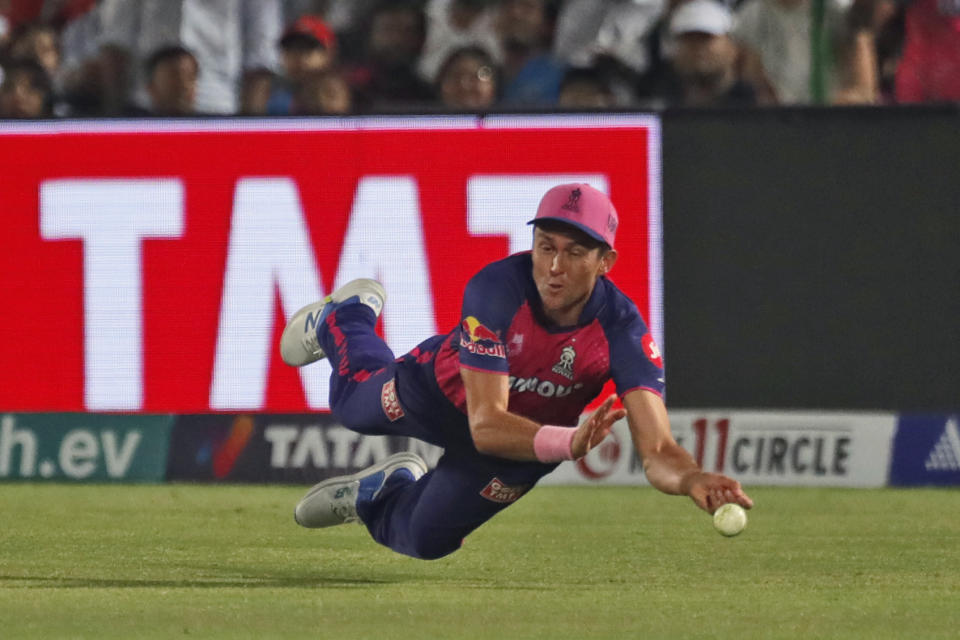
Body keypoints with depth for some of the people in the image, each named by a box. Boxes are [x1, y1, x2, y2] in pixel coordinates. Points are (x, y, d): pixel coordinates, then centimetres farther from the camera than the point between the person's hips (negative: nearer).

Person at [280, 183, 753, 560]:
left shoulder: (621, 330, -40)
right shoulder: (496, 289, -44)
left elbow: (658, 451, -47)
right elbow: (486, 424, -48)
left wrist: (690, 478, -72)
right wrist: (568, 443, -67)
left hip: (526, 433, 1)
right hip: (447, 391, -1)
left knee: (426, 540, 14)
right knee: (354, 400, 32)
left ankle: (374, 495, 50)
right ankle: (345, 318, 66)